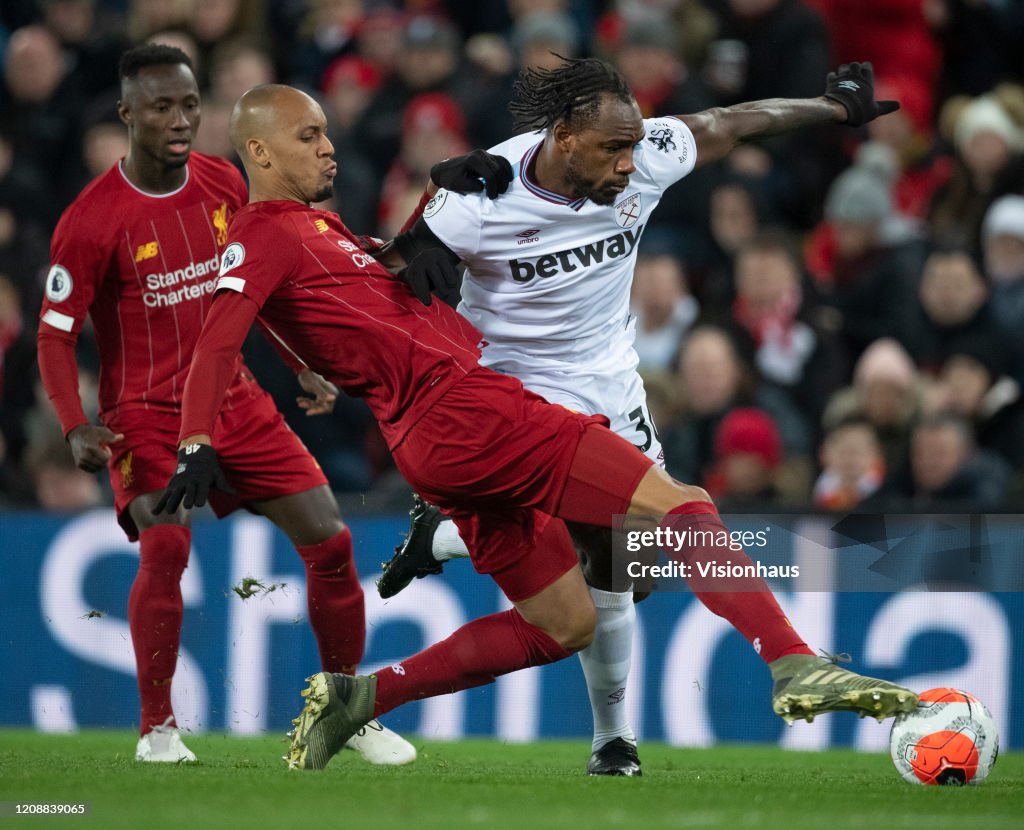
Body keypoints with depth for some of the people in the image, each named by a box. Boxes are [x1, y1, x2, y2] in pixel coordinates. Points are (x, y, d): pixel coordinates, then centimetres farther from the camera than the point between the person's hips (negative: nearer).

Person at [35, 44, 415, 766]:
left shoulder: (224, 184, 3)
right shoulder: (94, 219, -14)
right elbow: (56, 332, -12)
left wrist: (303, 369, 12)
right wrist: (77, 427, -25)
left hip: (235, 401, 5)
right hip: (146, 414, -5)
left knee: (330, 540, 0)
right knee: (165, 548, -28)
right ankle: (157, 728, -12)